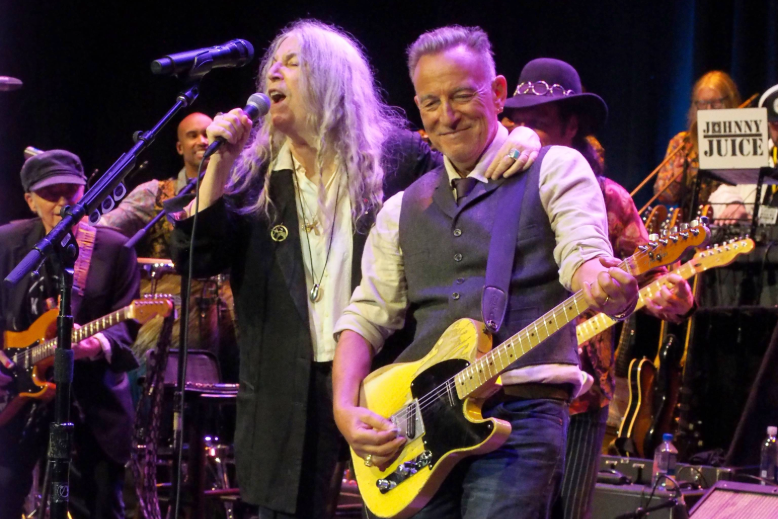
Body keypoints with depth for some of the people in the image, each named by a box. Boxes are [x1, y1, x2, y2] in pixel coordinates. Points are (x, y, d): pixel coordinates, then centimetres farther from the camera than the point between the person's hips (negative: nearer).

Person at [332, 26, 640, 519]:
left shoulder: (554, 169, 7)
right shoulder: (404, 209, 20)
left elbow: (582, 255, -11)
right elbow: (365, 317, 17)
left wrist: (603, 286, -35)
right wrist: (346, 410, 0)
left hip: (521, 413, -4)